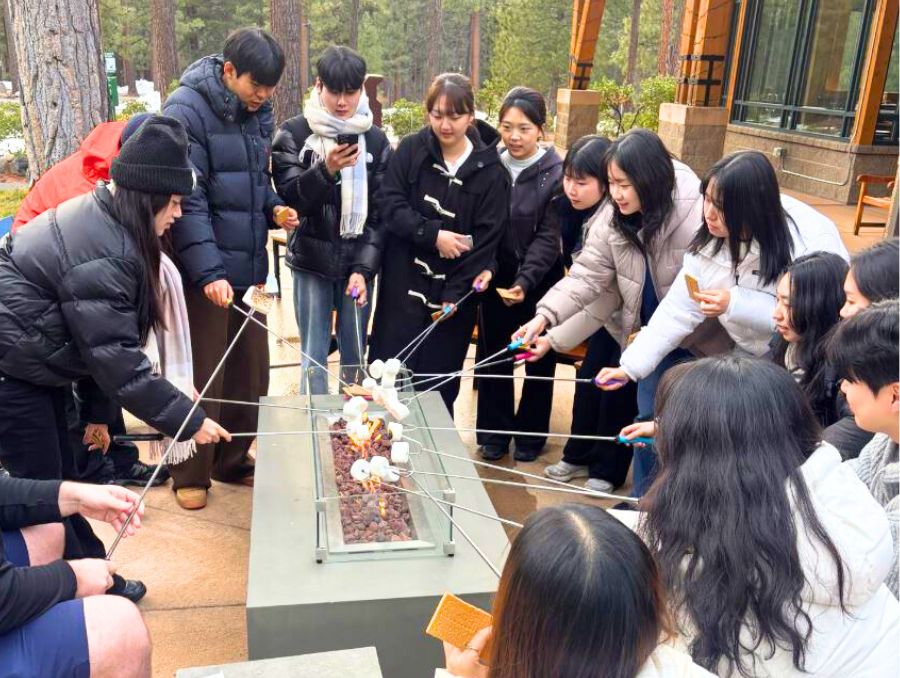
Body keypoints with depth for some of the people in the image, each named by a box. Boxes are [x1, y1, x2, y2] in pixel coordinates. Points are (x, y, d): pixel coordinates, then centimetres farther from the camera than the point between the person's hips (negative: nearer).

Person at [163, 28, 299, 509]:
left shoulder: (258, 112, 10)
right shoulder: (187, 111, -13)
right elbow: (187, 200, -19)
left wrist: (273, 207, 2)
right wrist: (209, 271, -25)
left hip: (250, 267, 7)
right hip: (205, 274, -7)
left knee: (251, 372, 12)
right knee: (203, 377, 3)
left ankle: (232, 461, 31)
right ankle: (190, 474, 22)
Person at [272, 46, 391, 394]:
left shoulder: (376, 140, 3)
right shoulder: (293, 134, -1)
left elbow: (380, 213, 0)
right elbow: (289, 198, -9)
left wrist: (364, 268, -10)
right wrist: (326, 170, -25)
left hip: (358, 263, 1)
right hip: (311, 261, -1)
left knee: (355, 356, 8)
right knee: (314, 356, 3)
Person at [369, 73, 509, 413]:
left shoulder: (490, 170, -4)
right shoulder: (410, 150, 0)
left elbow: (486, 240, -8)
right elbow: (390, 205, -7)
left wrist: (456, 295, -14)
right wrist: (433, 235, -20)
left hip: (452, 292, -1)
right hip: (403, 284, 1)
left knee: (438, 385, 9)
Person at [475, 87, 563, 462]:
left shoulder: (556, 173, -11)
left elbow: (549, 237, -15)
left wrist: (524, 282, -25)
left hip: (539, 280, -3)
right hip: (495, 277, 3)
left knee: (539, 359, 11)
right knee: (494, 356, 10)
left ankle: (531, 432, 29)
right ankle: (494, 432, 27)